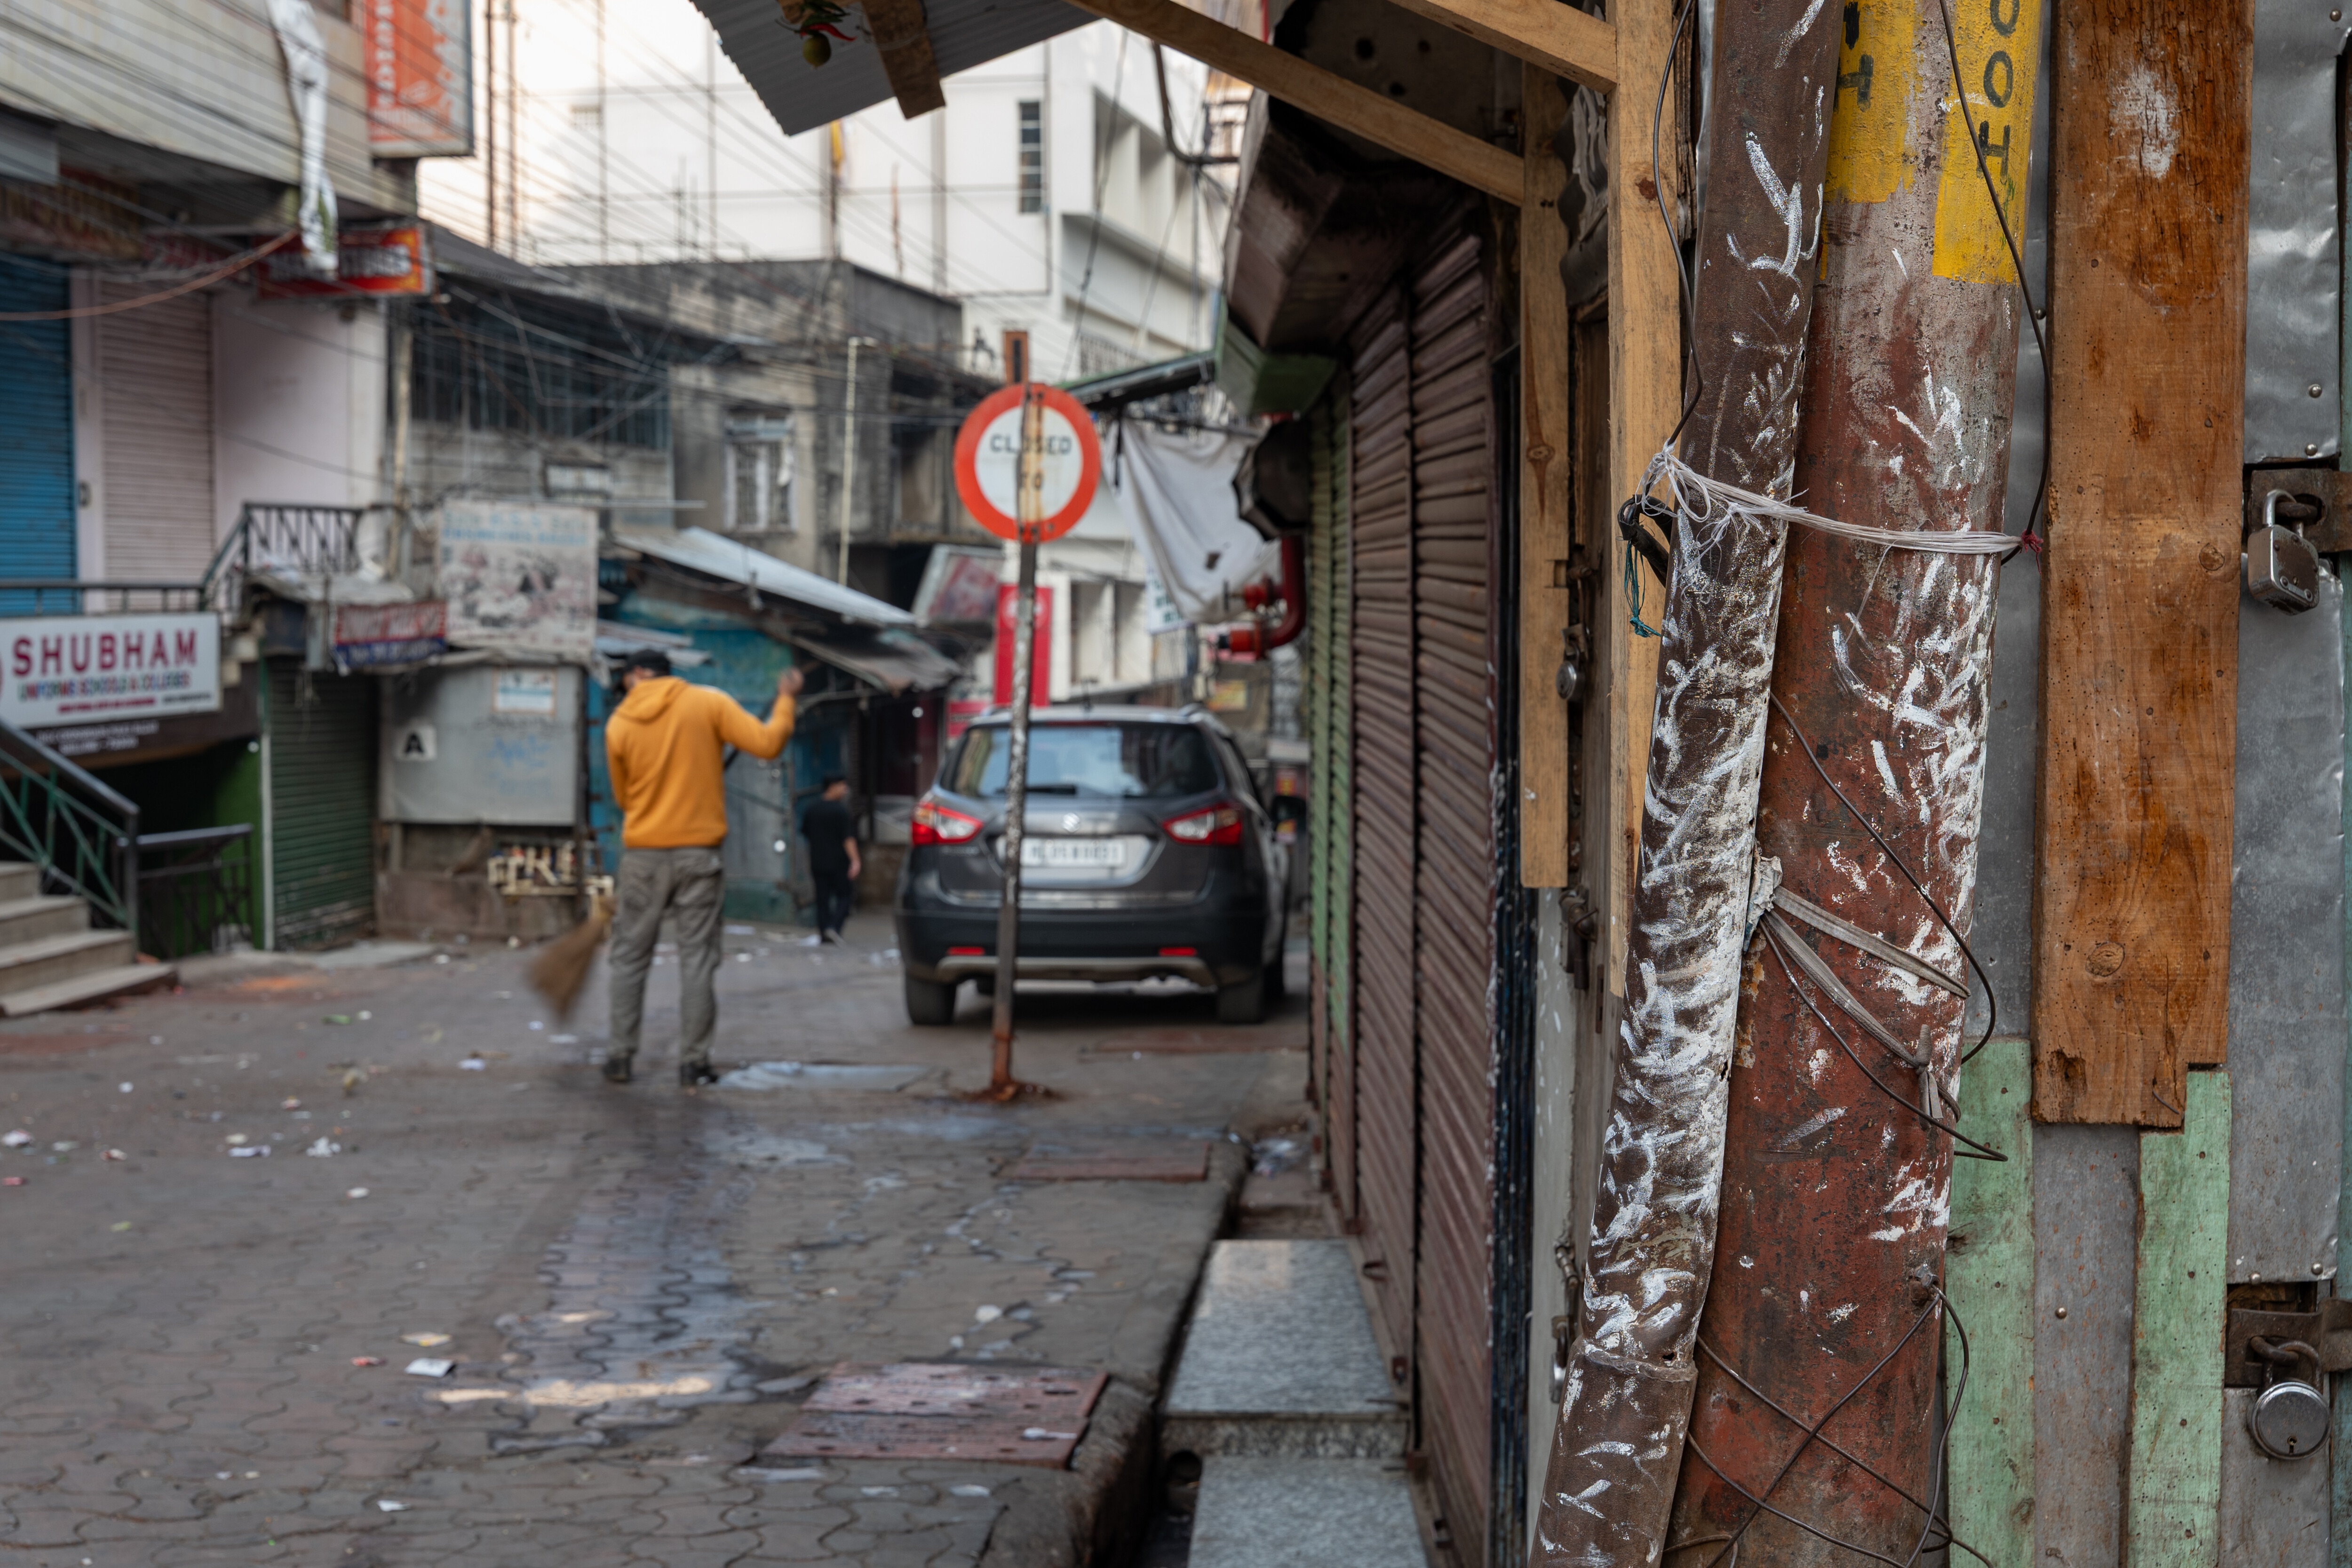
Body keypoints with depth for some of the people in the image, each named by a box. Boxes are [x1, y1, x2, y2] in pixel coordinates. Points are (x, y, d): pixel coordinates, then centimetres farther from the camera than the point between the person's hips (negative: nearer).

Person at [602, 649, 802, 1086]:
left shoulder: (619, 725, 1)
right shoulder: (710, 703, -4)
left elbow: (623, 797, 10)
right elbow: (766, 743, -10)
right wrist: (786, 701, 6)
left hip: (643, 854, 1)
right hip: (699, 852, -1)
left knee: (630, 957, 11)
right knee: (697, 959, 4)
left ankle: (620, 1057, 11)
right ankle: (693, 1062, 3)